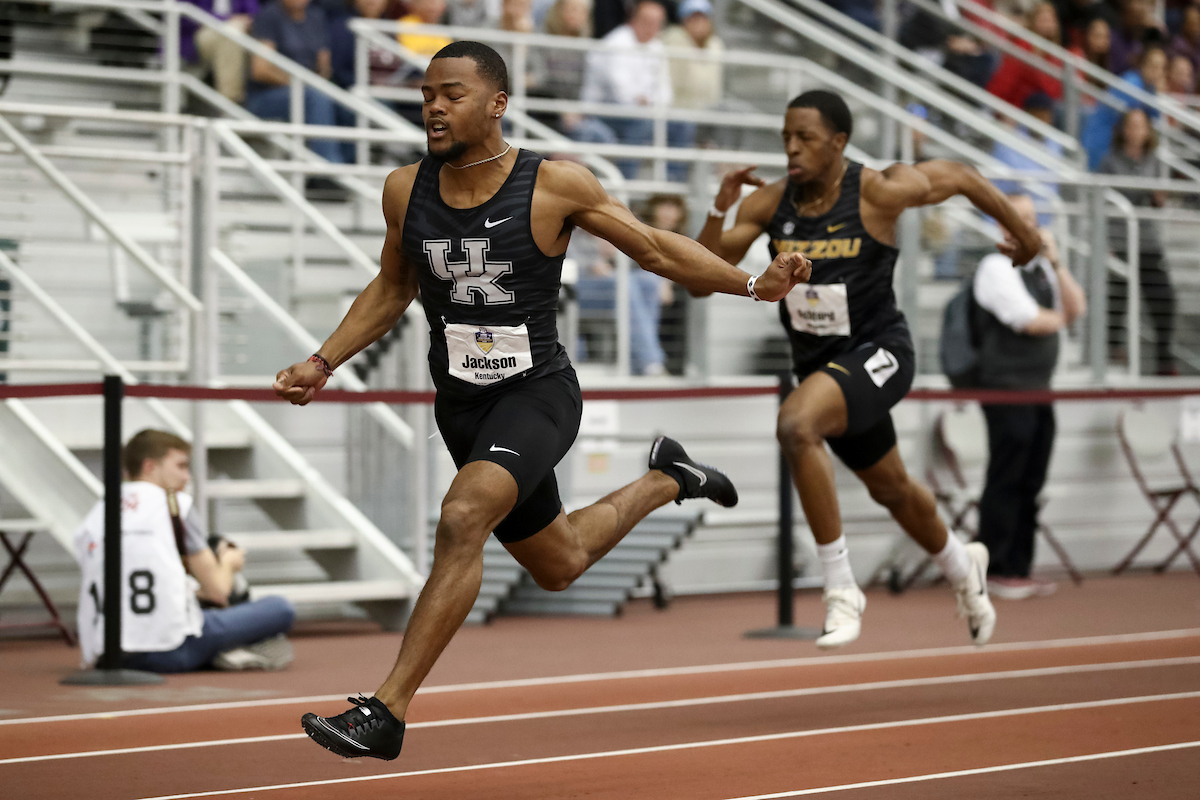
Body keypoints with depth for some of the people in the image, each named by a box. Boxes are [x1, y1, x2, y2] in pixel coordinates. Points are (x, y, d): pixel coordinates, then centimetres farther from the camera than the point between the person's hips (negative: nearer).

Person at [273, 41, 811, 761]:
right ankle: (665, 480, 51)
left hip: (538, 392, -6)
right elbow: (392, 290, 16)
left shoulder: (555, 185, -13)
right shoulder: (406, 191, -1)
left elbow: (653, 247, -2)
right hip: (460, 403, 6)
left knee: (463, 519, -32)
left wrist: (754, 284, -10)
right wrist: (324, 363, 6)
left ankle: (386, 714, -30)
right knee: (558, 566, 21)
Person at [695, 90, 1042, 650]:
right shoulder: (771, 202, -6)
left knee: (796, 425, -33)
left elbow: (961, 177, -1)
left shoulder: (878, 192, -18)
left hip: (877, 352, -6)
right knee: (889, 489, 23)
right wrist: (720, 208, -24)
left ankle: (841, 590, -25)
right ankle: (962, 568, 55)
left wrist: (1023, 233, 11)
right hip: (818, 361, 6)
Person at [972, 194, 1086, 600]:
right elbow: (1029, 320, -15)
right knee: (1006, 482, -7)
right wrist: (1059, 319, 5)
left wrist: (1055, 261, -1)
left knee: (1031, 483, 8)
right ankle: (995, 571, -3)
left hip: (1039, 389, 8)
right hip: (1007, 387, -8)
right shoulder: (996, 267, -8)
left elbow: (1076, 309, 5)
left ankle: (1019, 569, 13)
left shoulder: (1043, 268, 17)